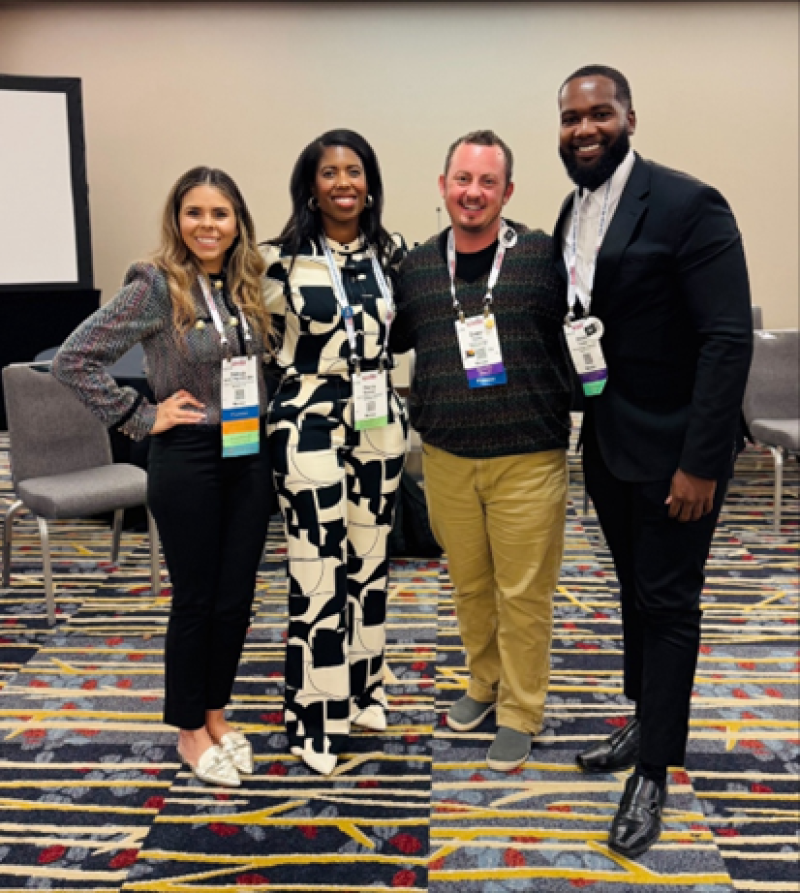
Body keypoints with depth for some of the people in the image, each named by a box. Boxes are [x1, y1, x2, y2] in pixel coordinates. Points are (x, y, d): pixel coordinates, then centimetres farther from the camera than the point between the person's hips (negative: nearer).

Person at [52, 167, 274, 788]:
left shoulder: (248, 286, 6)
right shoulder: (156, 287, -11)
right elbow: (74, 360, -14)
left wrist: (265, 416, 3)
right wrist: (141, 418, -12)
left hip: (250, 455, 5)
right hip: (187, 457, -5)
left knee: (237, 594, 11)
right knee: (196, 598, 6)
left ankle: (216, 712, 32)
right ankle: (190, 729, 26)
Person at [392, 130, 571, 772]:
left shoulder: (544, 256, -5)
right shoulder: (416, 267, 6)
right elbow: (389, 339, 19)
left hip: (528, 459, -3)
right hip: (446, 458, 4)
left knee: (523, 592, 5)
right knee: (469, 584, 17)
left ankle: (520, 714, 25)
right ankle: (484, 684, 40)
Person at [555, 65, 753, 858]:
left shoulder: (687, 204, -15)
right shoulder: (572, 214, 7)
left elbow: (728, 339, -19)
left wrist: (700, 461, -21)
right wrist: (579, 423, 6)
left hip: (671, 449, -7)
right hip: (605, 443, 7)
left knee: (668, 605, 4)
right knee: (635, 590, 19)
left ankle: (654, 771, 21)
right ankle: (645, 724, 39)